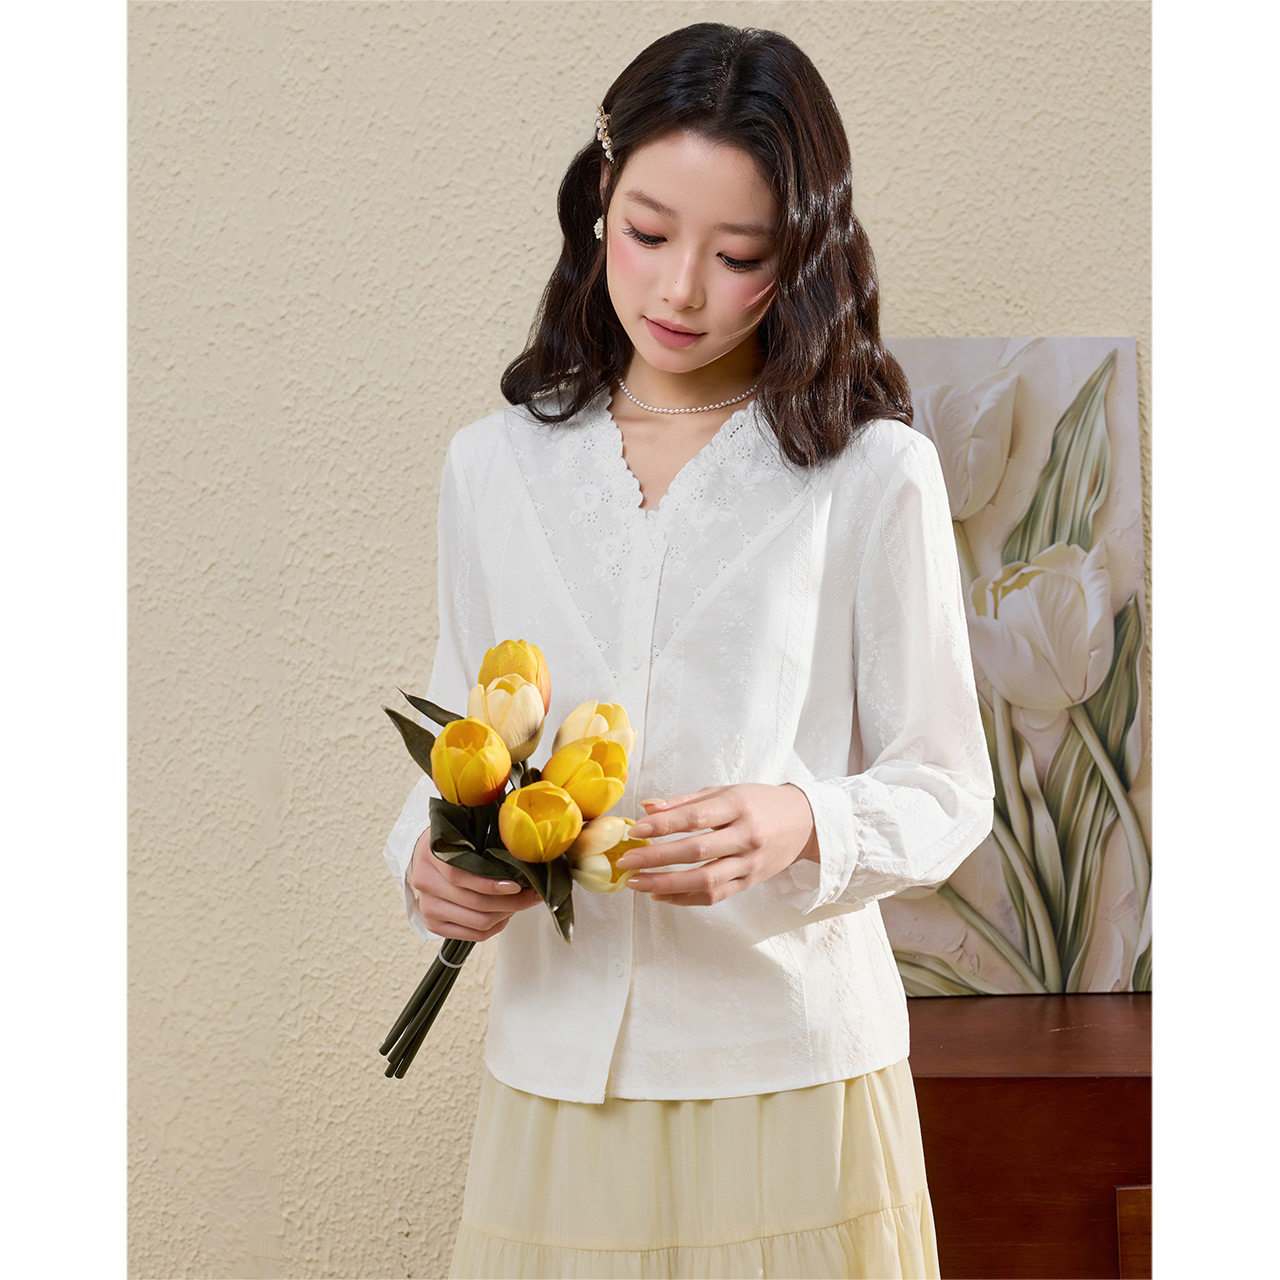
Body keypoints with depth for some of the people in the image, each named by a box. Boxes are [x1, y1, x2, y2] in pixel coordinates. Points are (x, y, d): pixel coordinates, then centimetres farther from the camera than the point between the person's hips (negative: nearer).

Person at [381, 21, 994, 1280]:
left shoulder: (875, 473, -6)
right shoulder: (491, 465, 4)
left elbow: (945, 791, -3)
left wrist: (802, 824, -22)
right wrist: (431, 862, -9)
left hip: (790, 1067, -2)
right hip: (554, 1067, 3)